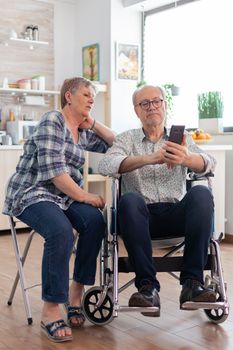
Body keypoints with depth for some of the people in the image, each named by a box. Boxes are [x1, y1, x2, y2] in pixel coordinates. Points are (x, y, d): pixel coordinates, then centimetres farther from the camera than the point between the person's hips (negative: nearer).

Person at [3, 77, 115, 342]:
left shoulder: (82, 131, 14)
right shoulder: (52, 121, -10)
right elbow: (53, 170, -19)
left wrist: (93, 124, 10)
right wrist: (85, 196, -17)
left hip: (65, 195, 7)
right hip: (32, 192, -7)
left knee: (94, 220, -23)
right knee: (61, 232, -35)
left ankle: (76, 292, -10)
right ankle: (50, 311, -25)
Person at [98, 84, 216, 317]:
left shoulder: (181, 139, 16)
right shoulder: (127, 139, 13)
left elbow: (208, 163, -4)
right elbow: (106, 165, -9)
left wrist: (186, 158, -30)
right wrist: (149, 159, -26)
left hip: (176, 214, 1)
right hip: (142, 216, -1)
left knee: (201, 193, -28)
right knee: (129, 200, -33)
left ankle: (192, 282, -27)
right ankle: (148, 286, -29)